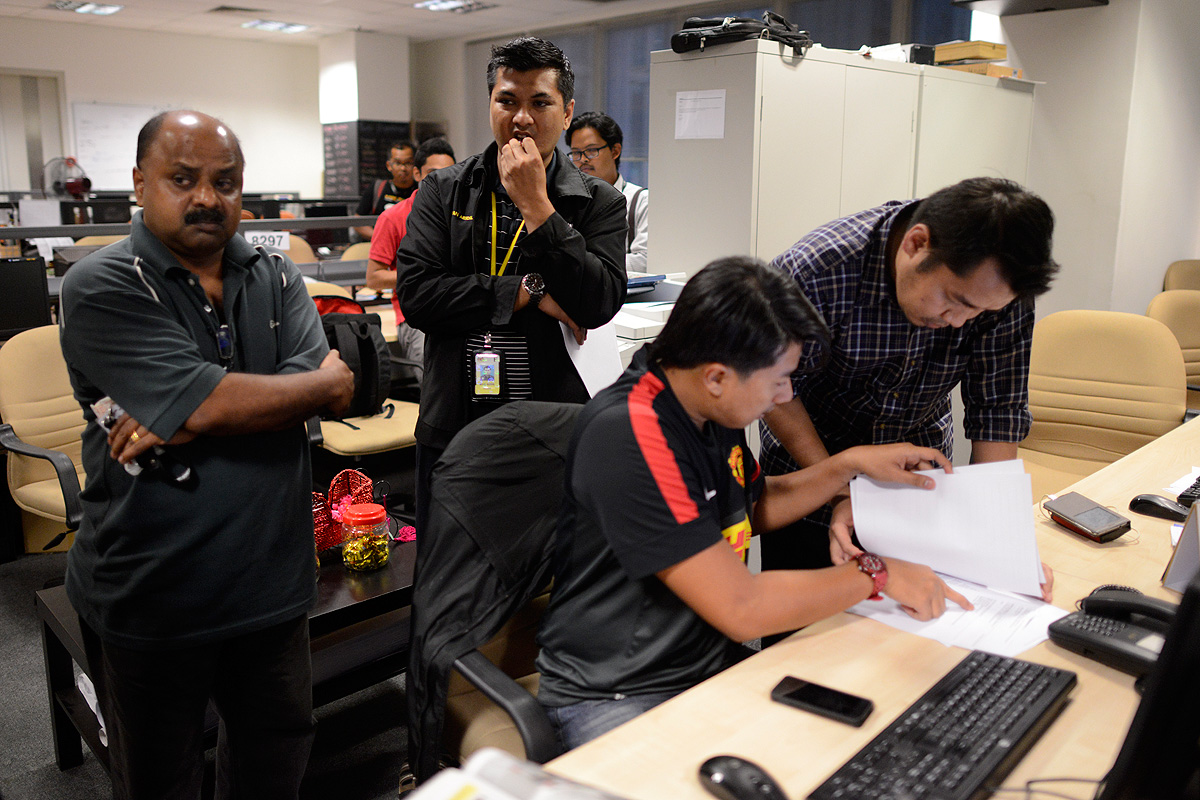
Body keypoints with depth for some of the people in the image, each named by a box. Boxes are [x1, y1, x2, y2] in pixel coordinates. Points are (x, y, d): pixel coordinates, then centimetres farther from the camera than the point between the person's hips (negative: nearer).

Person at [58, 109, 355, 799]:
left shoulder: (277, 278, 5)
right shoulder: (101, 289, -11)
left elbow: (322, 391, -9)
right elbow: (209, 404, -24)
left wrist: (180, 422, -20)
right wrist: (329, 383, -9)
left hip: (273, 579, 4)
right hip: (151, 599, -4)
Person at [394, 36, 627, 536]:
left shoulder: (600, 203, 0)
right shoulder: (442, 192, 4)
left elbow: (600, 303, -16)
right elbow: (415, 293, -9)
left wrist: (535, 205, -17)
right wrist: (528, 292, -13)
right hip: (452, 430, 2)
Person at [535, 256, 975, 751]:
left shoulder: (712, 410, 2)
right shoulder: (629, 436, -27)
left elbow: (753, 509, 22)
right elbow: (741, 607, -27)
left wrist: (851, 464, 10)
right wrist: (876, 574, -14)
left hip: (713, 664, 8)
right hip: (617, 699, -8)